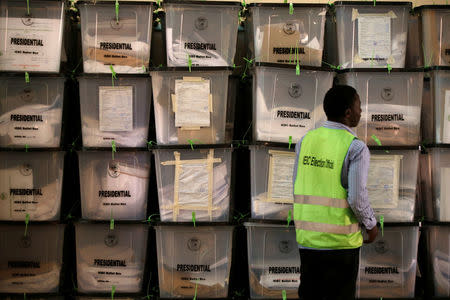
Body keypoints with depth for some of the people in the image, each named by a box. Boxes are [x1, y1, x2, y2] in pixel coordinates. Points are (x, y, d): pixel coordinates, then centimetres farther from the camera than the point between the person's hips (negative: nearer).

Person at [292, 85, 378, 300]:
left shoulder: (306, 140, 2)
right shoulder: (356, 148, -14)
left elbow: (297, 189, 6)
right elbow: (357, 197, -17)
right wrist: (371, 225, 1)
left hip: (307, 235, 5)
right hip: (340, 241, -5)